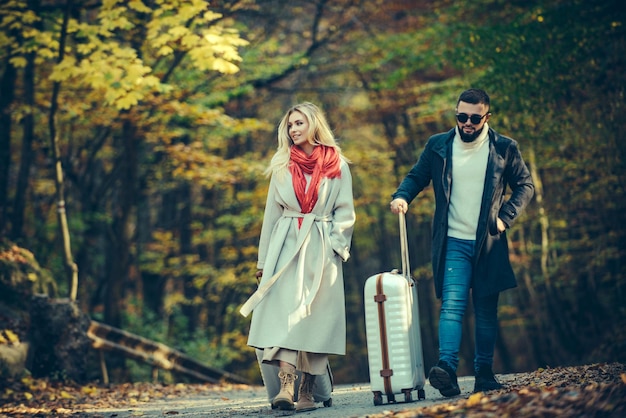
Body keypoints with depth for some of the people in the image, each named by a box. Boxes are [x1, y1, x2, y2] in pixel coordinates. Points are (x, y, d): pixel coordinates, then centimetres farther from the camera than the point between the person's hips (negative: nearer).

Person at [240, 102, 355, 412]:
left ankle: (307, 391, 4)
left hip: (321, 250, -1)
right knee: (283, 313, -15)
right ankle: (285, 388, -25)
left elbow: (345, 213, 7)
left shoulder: (337, 165, 6)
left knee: (316, 319, -3)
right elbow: (272, 212, 14)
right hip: (286, 247, 1)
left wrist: (332, 244, -8)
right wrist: (263, 260, 12)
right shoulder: (281, 164, 12)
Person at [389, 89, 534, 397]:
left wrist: (505, 217, -4)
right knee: (452, 304, -16)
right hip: (453, 242, -1)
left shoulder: (504, 148, 2)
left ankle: (484, 374, 15)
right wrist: (402, 196, -10)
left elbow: (525, 186, 9)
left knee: (486, 311, 8)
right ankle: (447, 369, -25)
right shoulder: (438, 146, 4)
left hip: (488, 244, 1)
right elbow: (416, 176, 11)